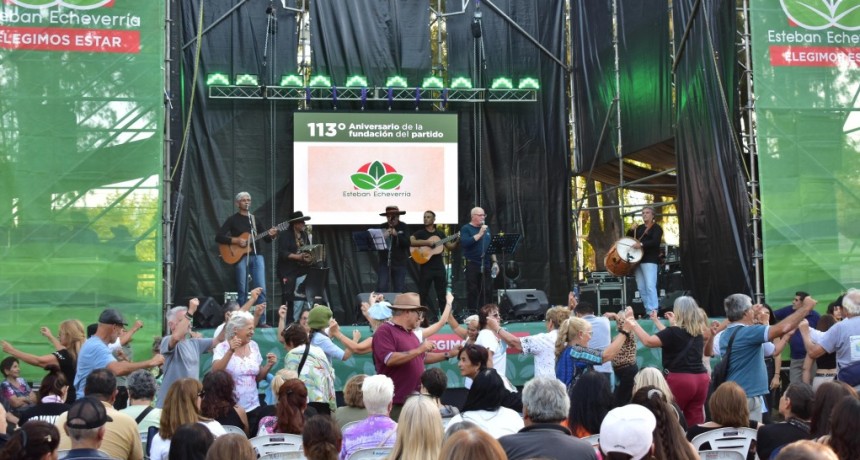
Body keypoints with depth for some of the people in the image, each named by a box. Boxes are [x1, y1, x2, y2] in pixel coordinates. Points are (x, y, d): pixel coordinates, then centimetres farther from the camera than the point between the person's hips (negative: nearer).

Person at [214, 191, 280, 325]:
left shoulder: (255, 220, 15)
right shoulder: (232, 219, 2)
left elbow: (267, 239, 13)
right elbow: (218, 237, -5)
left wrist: (272, 235, -10)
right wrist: (236, 240, -15)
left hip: (256, 256, 3)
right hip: (241, 257, -3)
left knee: (261, 289, -5)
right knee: (243, 291, -1)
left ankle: (262, 321, -2)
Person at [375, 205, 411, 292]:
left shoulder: (403, 227, 1)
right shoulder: (382, 227, 5)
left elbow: (407, 243, -11)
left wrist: (397, 235, -23)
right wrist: (383, 237, -18)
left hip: (399, 263, -1)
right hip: (384, 262, 1)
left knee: (399, 290, 3)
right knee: (381, 288, -8)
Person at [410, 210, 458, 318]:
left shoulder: (440, 233, 12)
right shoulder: (420, 233, 0)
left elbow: (450, 247, 14)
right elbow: (410, 241, -18)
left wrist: (458, 240, -4)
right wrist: (426, 242, -23)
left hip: (439, 266, 3)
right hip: (425, 267, -3)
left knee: (442, 293, 6)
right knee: (423, 293, 1)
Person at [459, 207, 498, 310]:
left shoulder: (486, 229, 17)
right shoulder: (466, 229, -2)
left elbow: (491, 246, 22)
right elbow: (464, 243, -20)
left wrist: (494, 262, 14)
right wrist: (480, 234, -19)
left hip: (486, 265, 6)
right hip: (472, 265, -6)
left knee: (486, 291, 6)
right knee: (472, 292, -4)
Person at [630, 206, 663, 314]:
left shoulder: (656, 228, 0)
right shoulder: (639, 228, 21)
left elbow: (656, 242, -16)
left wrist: (641, 244, -26)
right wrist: (632, 231, 4)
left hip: (650, 260, -7)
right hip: (638, 260, 7)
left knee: (650, 286, -16)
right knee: (641, 288, 4)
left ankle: (653, 311, -17)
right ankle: (648, 310, 9)